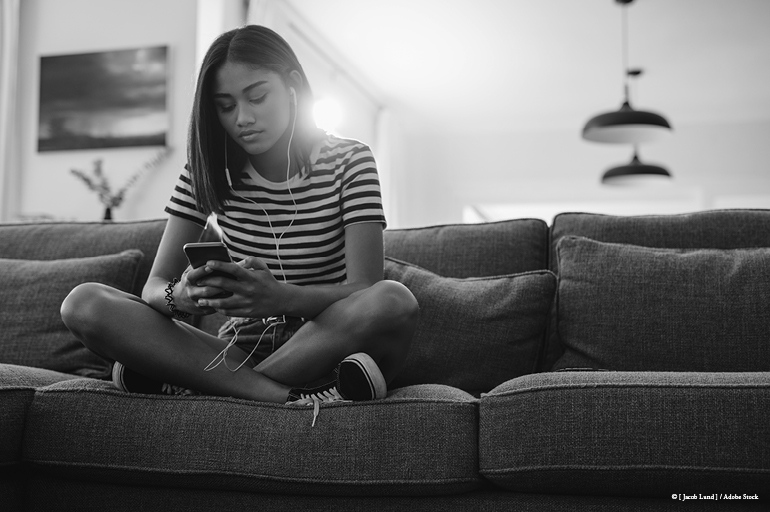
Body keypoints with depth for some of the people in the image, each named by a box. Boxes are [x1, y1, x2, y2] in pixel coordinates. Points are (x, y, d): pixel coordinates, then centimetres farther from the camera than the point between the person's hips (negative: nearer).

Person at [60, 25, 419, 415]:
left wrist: (282, 298, -35)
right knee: (83, 303, -17)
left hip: (326, 347, -2)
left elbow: (366, 288, -15)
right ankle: (286, 395, -28)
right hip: (240, 349, 2)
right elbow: (155, 285, -2)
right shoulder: (207, 171, 5)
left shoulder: (348, 162, -2)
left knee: (394, 300, -37)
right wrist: (181, 295, -28)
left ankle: (189, 379, -24)